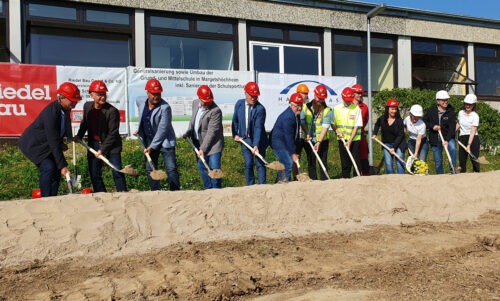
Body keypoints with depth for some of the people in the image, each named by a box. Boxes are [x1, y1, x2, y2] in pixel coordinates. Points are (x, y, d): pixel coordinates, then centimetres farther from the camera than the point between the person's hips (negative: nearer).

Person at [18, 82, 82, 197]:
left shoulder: (65, 108, -9)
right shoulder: (51, 113, -33)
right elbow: (54, 142, -33)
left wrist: (61, 142, 3)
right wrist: (62, 165, -33)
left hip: (47, 143, 8)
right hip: (35, 144, -8)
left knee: (56, 169, 1)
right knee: (48, 168, -21)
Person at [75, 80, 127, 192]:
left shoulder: (112, 111, -17)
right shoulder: (87, 106, 0)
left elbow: (113, 134, -16)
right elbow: (84, 123, 18)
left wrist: (102, 149, -18)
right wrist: (79, 136, 6)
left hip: (111, 146, -5)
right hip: (93, 145, 5)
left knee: (117, 173, -6)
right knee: (94, 174, 9)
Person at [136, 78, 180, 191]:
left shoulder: (165, 107, -21)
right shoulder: (140, 103, -2)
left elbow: (163, 129, -22)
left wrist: (152, 146, -21)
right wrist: (140, 129, 20)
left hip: (165, 141, -6)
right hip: (149, 141, 6)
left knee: (171, 169, -8)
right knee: (150, 169, 10)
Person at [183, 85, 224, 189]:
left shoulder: (215, 111, -22)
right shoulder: (195, 103, 2)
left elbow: (211, 132, -24)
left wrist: (203, 149, -24)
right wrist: (189, 132, 6)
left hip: (212, 145, -7)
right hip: (198, 143, 8)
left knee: (214, 169, -8)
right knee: (202, 167, 16)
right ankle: (208, 189, 32)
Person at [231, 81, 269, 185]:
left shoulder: (260, 109, -18)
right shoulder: (239, 104, -2)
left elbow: (258, 128, -24)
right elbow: (235, 120, 11)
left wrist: (256, 145, -32)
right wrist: (235, 134, 2)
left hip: (258, 141, -3)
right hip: (244, 140, 3)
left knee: (260, 164, 1)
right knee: (248, 165, 6)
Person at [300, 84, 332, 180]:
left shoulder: (327, 110, -7)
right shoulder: (305, 107, 0)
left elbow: (325, 127, -13)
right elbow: (302, 121, 1)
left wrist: (319, 142, -22)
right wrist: (307, 133, -15)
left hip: (322, 140, -2)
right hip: (309, 140, 2)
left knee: (323, 162, 2)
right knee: (311, 162, 7)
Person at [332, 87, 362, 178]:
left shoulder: (356, 109, -8)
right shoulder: (336, 108, 2)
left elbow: (357, 126, -10)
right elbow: (333, 123, 10)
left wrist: (350, 141, -16)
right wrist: (337, 131, -9)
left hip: (354, 139, -3)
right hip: (342, 139, 3)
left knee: (355, 160, -5)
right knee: (345, 161, 8)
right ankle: (346, 179, 17)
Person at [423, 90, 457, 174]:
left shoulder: (451, 112, -6)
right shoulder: (430, 111, -2)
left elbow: (452, 128, -13)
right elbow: (424, 122, 7)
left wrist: (447, 140, -25)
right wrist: (432, 126, -12)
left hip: (448, 137, -2)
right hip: (435, 139, 2)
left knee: (452, 148, -33)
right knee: (438, 162, 7)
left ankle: (453, 169, -21)